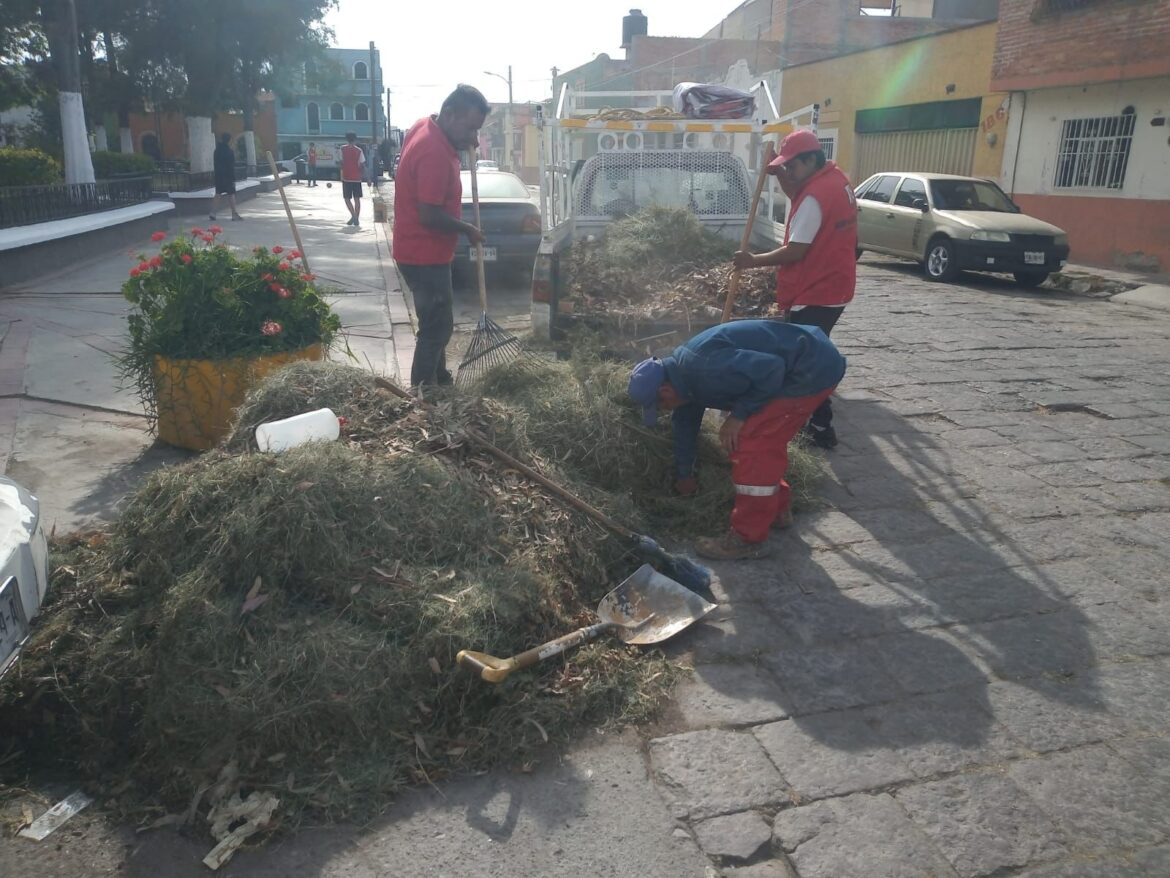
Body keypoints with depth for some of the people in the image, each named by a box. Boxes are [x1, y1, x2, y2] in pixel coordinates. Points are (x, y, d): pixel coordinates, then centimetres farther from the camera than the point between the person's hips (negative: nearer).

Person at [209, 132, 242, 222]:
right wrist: (233, 178, -13)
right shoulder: (229, 151, -13)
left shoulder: (217, 150, 9)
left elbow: (214, 163, 13)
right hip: (228, 176, -7)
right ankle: (234, 214, 0)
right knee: (231, 194, -2)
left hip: (218, 175, 7)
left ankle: (212, 213, 2)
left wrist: (217, 172, 19)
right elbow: (231, 166, -15)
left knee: (218, 194, 8)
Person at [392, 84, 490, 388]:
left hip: (422, 250, 10)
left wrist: (462, 146, 7)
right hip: (425, 255, -10)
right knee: (437, 327, -3)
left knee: (436, 323, 21)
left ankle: (439, 381, 35)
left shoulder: (425, 126, 4)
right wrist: (468, 230, -12)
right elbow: (430, 216, -27)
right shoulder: (434, 152, -26)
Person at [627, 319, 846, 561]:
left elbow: (770, 369, -28)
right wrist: (683, 474, 34)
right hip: (809, 364, 10)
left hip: (812, 368, -10)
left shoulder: (704, 368, -26)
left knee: (751, 442, -11)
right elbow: (685, 422, 23)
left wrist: (740, 414, -17)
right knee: (763, 441, 19)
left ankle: (748, 538, -3)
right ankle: (776, 509, 33)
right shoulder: (685, 371, 8)